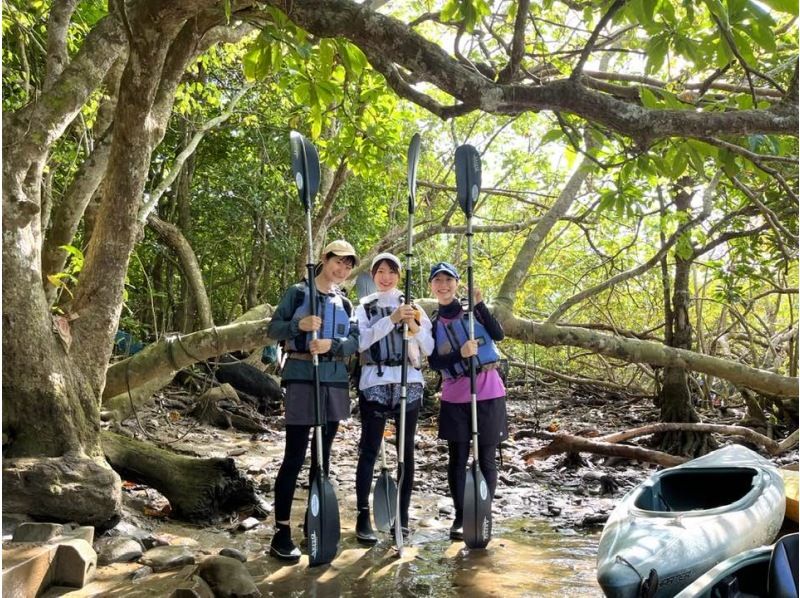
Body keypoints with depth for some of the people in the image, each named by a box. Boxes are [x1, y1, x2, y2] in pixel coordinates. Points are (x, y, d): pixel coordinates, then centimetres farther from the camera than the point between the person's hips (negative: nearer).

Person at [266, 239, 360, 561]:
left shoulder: (345, 303, 15)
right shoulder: (297, 293, 1)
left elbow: (355, 341, 5)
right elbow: (273, 329, -2)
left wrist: (332, 344, -15)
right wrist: (298, 325, -21)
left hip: (335, 381, 6)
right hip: (302, 378, -5)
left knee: (323, 455, 12)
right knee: (295, 456, -6)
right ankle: (281, 532, 0)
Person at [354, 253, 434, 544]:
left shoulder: (412, 305, 13)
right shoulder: (364, 307, 8)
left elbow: (429, 349, 8)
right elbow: (360, 342, -10)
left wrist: (415, 326, -10)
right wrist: (392, 319, -17)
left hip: (409, 383, 2)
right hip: (375, 383, -2)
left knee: (406, 449, 5)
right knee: (369, 450, -4)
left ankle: (403, 514, 14)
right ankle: (363, 517, 3)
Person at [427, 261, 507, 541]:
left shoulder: (473, 310, 4)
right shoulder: (432, 323, 7)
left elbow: (498, 335, -12)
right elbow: (434, 362, -4)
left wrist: (480, 304, -21)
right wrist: (460, 354, -21)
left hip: (487, 392, -1)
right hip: (455, 397, 2)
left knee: (486, 457, 3)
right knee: (457, 458, 6)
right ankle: (460, 516, 19)